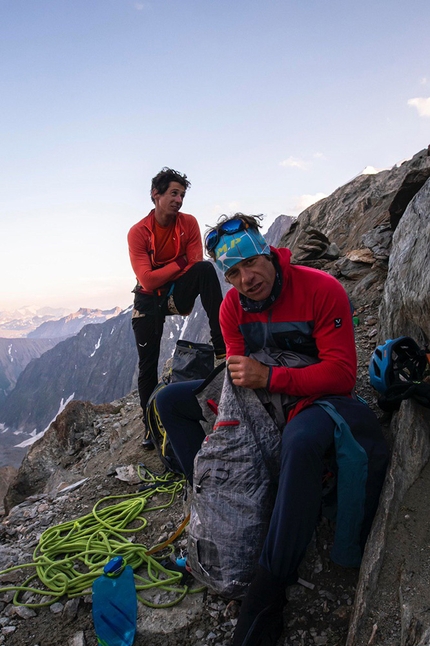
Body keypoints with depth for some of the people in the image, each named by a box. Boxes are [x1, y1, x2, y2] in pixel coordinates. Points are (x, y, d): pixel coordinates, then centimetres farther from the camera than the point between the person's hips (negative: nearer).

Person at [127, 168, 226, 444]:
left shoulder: (188, 223, -7)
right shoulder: (138, 232, -13)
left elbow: (195, 265, -9)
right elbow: (147, 281, -20)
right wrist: (180, 263, -17)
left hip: (178, 294, 1)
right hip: (149, 300, 0)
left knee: (206, 268, -29)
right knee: (148, 364, -1)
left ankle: (222, 345, -35)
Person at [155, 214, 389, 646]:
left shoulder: (322, 289, -19)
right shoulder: (232, 306, -4)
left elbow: (341, 375, -23)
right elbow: (239, 372, 0)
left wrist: (269, 378, -32)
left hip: (315, 399, -5)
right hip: (259, 396, 6)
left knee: (300, 443, -42)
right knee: (169, 400, -2)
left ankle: (268, 591, -27)